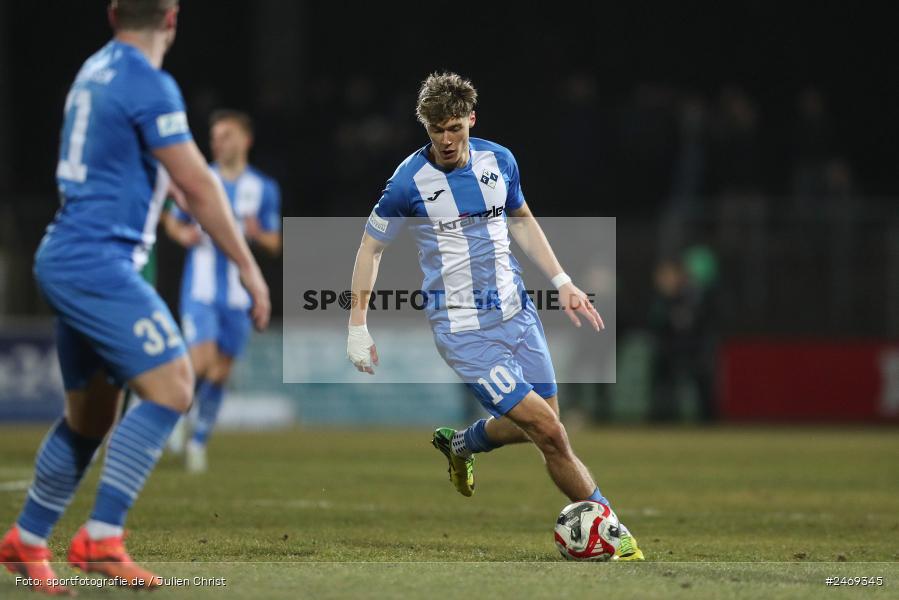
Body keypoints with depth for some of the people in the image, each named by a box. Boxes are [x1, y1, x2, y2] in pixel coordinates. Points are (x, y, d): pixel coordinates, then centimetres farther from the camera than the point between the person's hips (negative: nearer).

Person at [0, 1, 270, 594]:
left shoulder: (95, 71, 14)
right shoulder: (150, 86, -13)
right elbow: (198, 185, -13)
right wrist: (248, 267, -8)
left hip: (67, 260, 9)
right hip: (98, 261, -9)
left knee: (91, 415, 15)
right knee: (171, 386, -14)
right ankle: (101, 539, -18)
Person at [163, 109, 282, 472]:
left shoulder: (264, 189, 5)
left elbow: (274, 244, 10)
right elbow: (171, 221, 13)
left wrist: (258, 234, -13)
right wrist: (182, 233, -10)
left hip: (237, 296, 2)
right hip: (200, 289, -2)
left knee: (220, 373, 4)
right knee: (202, 360, -18)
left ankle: (199, 441, 18)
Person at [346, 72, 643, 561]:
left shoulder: (498, 160, 1)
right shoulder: (409, 181, -13)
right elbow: (371, 247, -1)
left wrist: (561, 281, 12)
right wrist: (357, 328, -4)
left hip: (516, 314, 6)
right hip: (464, 332, -6)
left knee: (534, 425, 13)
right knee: (548, 432, -13)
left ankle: (458, 446, 42)